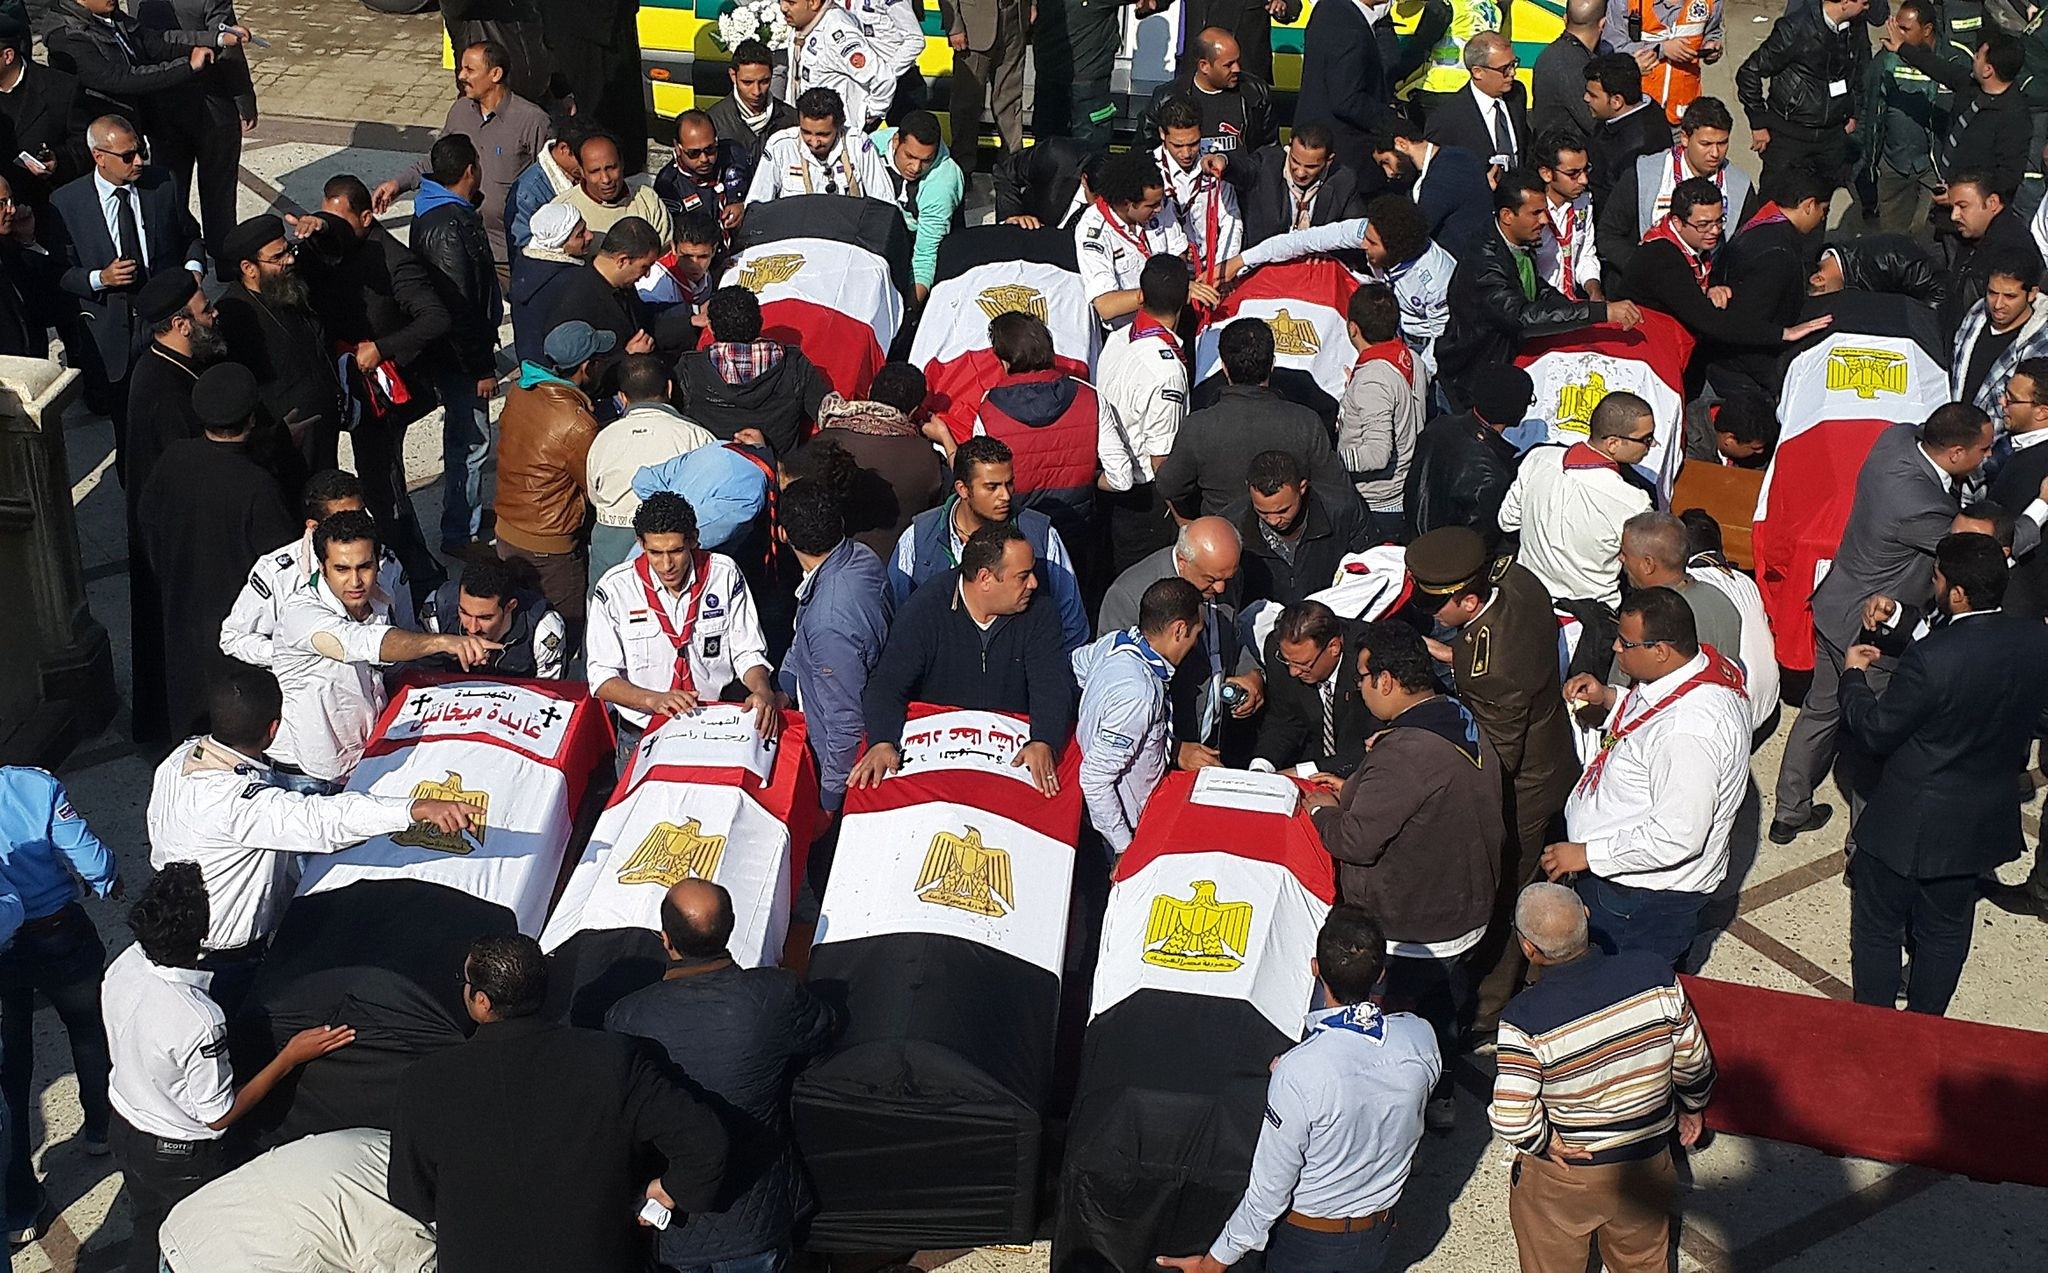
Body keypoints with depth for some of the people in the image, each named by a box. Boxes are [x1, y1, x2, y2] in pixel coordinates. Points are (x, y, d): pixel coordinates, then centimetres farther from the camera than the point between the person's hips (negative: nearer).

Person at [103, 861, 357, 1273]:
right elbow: (219, 1115, -25)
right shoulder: (198, 1021, -40)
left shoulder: (122, 966, -19)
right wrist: (291, 1057, -24)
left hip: (125, 1129, 6)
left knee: (146, 1228, 30)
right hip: (181, 1155, -6)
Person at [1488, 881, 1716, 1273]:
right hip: (1647, 1166, 3)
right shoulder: (1654, 974, -20)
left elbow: (1509, 1119, -32)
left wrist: (1544, 1142, -12)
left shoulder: (1526, 1020, -29)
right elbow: (1693, 1060, -7)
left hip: (1561, 1181, -3)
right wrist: (1693, 1106, 12)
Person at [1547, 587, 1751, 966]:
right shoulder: (1702, 661, -4)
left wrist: (1587, 854, -23)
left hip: (1644, 901, -9)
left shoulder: (1689, 729, -34)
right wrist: (1608, 698, -1)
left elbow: (1677, 838, -32)